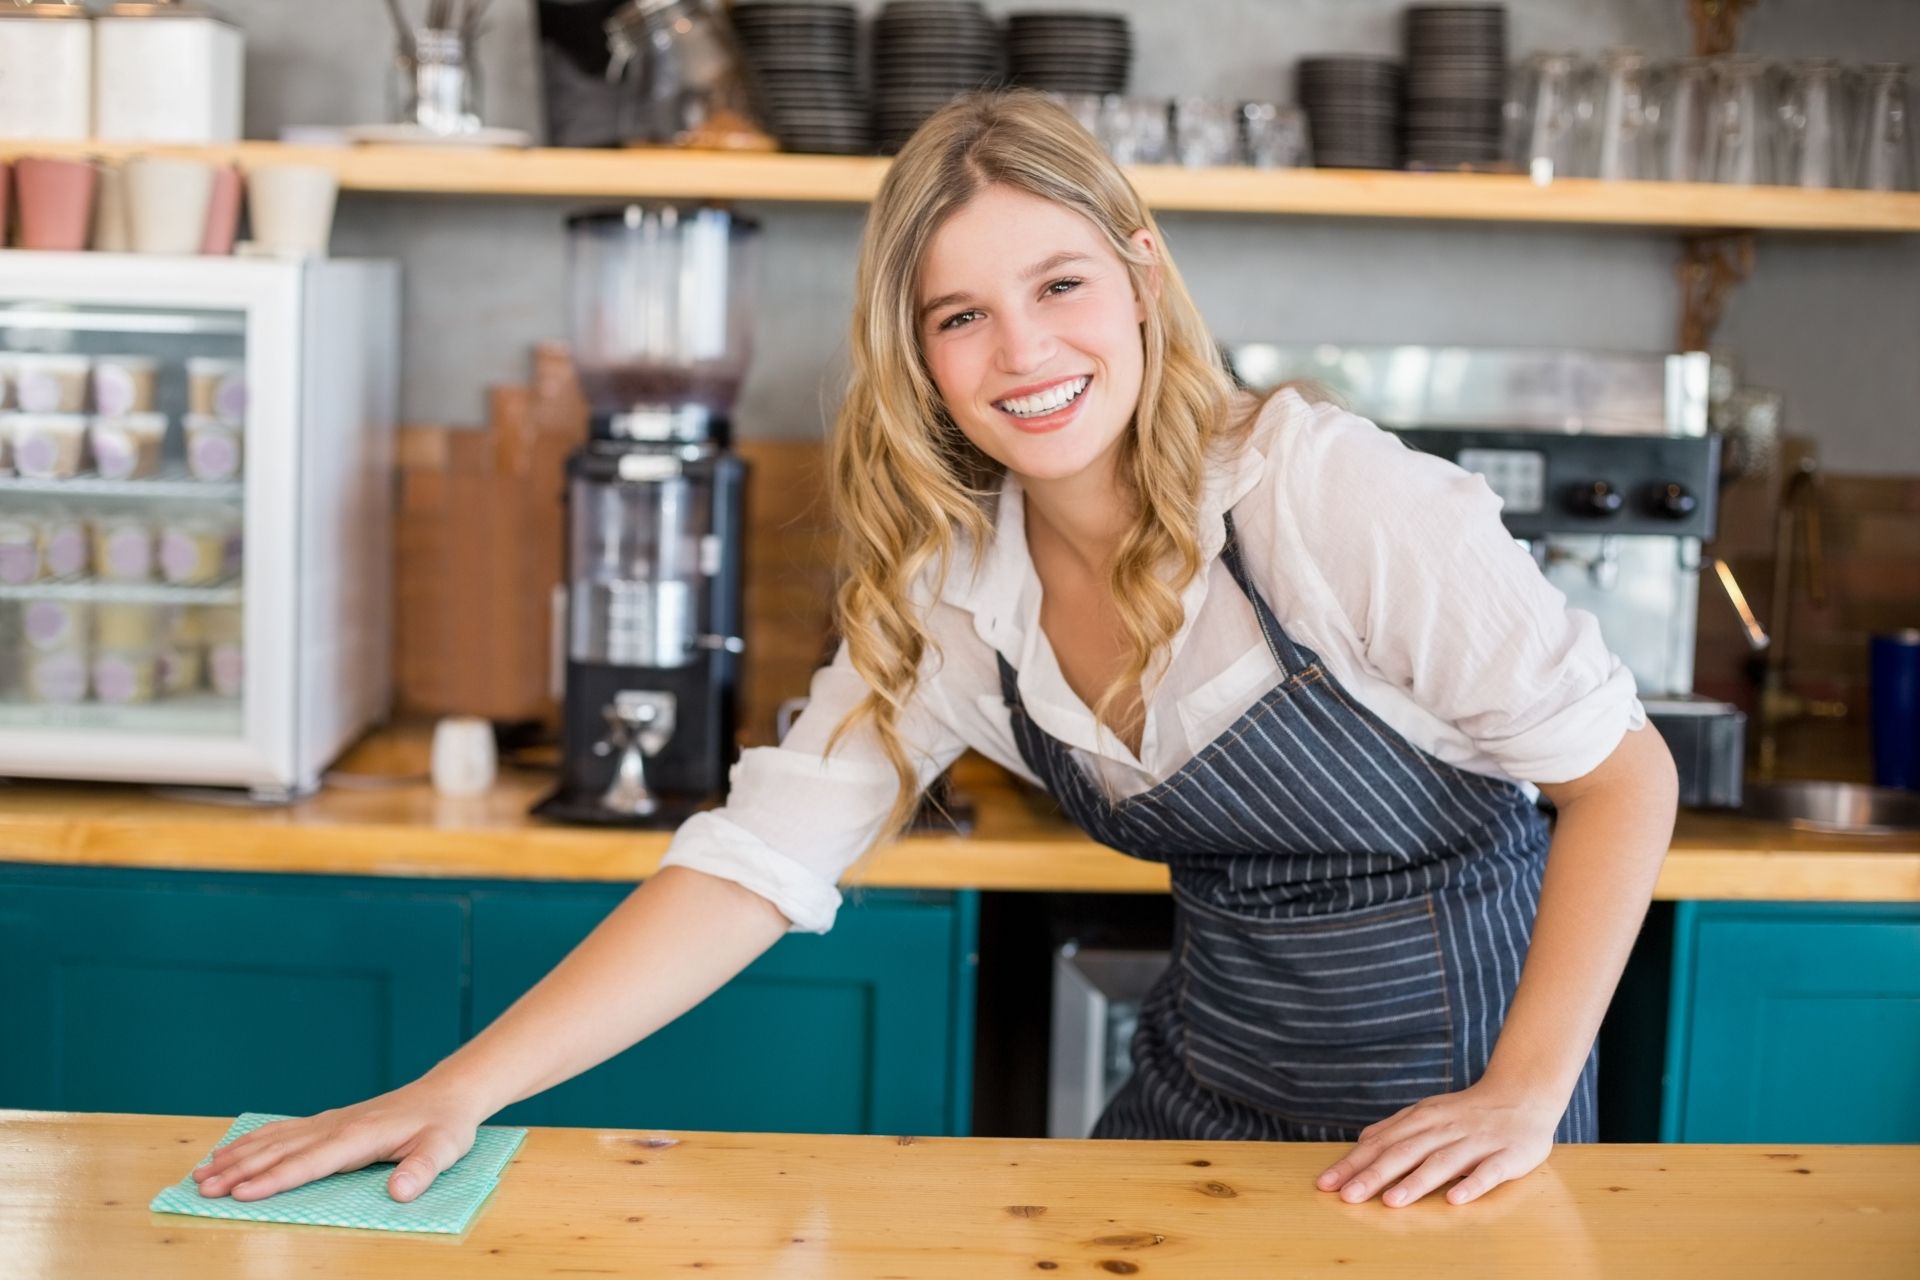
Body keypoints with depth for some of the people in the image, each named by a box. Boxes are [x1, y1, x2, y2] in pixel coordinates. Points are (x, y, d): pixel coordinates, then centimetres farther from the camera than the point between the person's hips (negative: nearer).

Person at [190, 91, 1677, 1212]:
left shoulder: (1333, 494, -23)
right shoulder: (947, 591, -7)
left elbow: (1623, 773, -16)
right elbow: (755, 863, -11)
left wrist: (1523, 1096, -21)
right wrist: (455, 1094, -18)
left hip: (1446, 1084, -4)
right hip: (1206, 1076, 5)